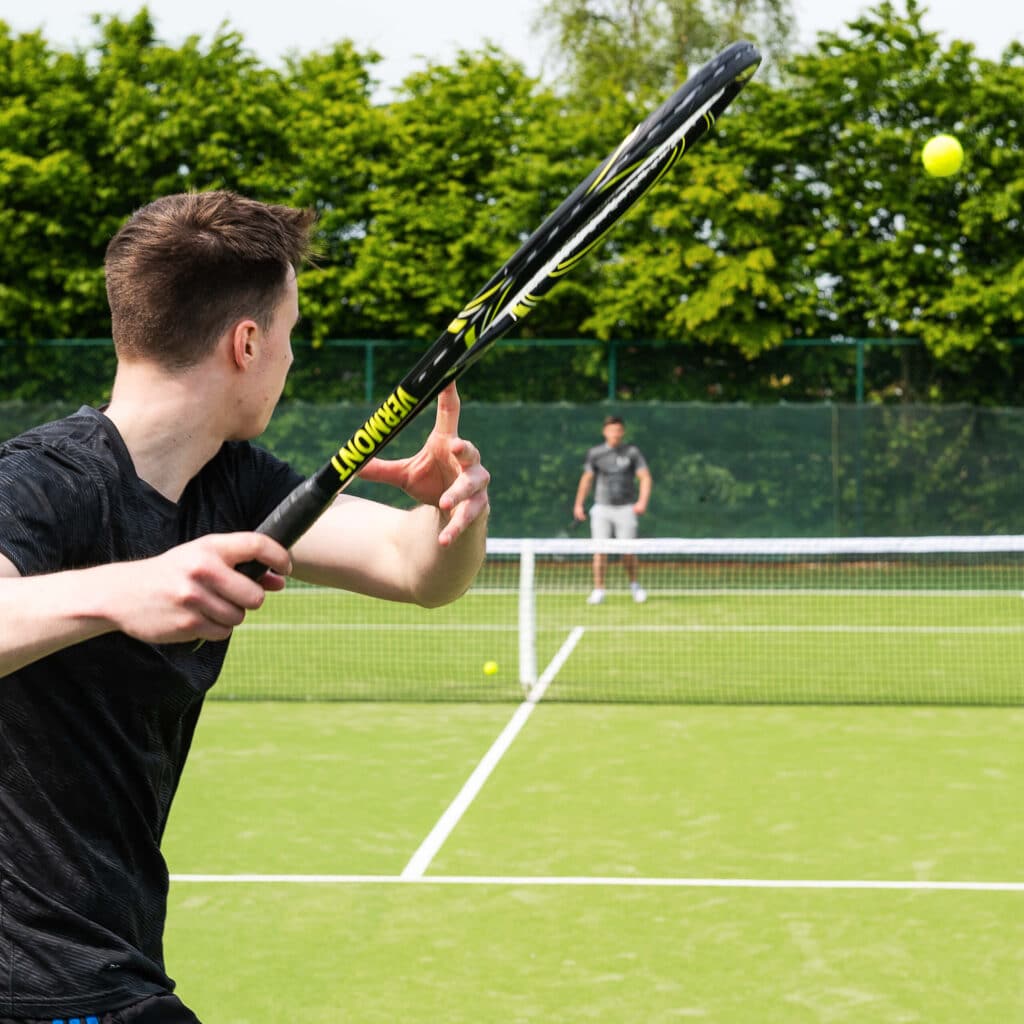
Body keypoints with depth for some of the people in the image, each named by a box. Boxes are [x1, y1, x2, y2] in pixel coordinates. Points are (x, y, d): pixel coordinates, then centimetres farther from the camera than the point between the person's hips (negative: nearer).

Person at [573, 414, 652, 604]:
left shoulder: (632, 452, 1)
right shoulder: (595, 453, 5)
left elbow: (645, 478, -2)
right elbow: (586, 479, 14)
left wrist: (643, 501, -17)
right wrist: (578, 505, 9)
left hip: (626, 508, -1)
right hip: (602, 508, 1)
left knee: (628, 551, -2)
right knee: (600, 550, -8)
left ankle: (634, 584, 23)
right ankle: (598, 590, 1)